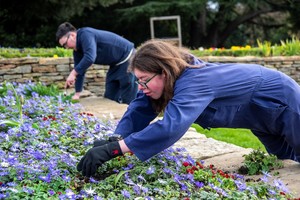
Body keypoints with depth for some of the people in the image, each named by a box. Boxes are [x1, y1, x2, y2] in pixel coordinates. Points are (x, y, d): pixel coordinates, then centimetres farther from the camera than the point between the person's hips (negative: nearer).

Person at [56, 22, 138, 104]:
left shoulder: (85, 35, -23)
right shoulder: (77, 50, 6)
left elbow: (90, 57, -38)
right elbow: (80, 69, 11)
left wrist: (73, 73, -35)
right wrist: (77, 93, 8)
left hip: (127, 59, -10)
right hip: (116, 64, 10)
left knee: (126, 100, -8)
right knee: (109, 98, 13)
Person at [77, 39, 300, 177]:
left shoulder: (192, 82, -43)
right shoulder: (173, 78, -16)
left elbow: (170, 127, -56)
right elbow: (139, 110, -16)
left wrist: (113, 149, -60)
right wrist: (113, 140, -34)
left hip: (279, 97, -8)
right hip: (261, 108, 8)